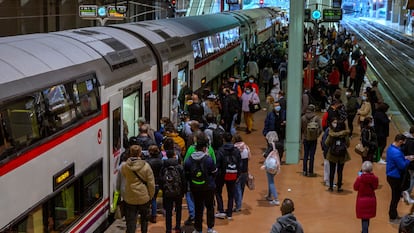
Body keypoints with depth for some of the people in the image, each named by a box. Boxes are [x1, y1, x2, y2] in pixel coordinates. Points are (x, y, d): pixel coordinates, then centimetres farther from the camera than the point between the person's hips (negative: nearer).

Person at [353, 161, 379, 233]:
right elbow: (375, 187, 4)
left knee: (364, 218, 2)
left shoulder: (360, 178, -21)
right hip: (371, 200, 4)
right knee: (367, 216, 21)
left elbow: (355, 188, -7)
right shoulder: (375, 178, -13)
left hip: (362, 200, -4)